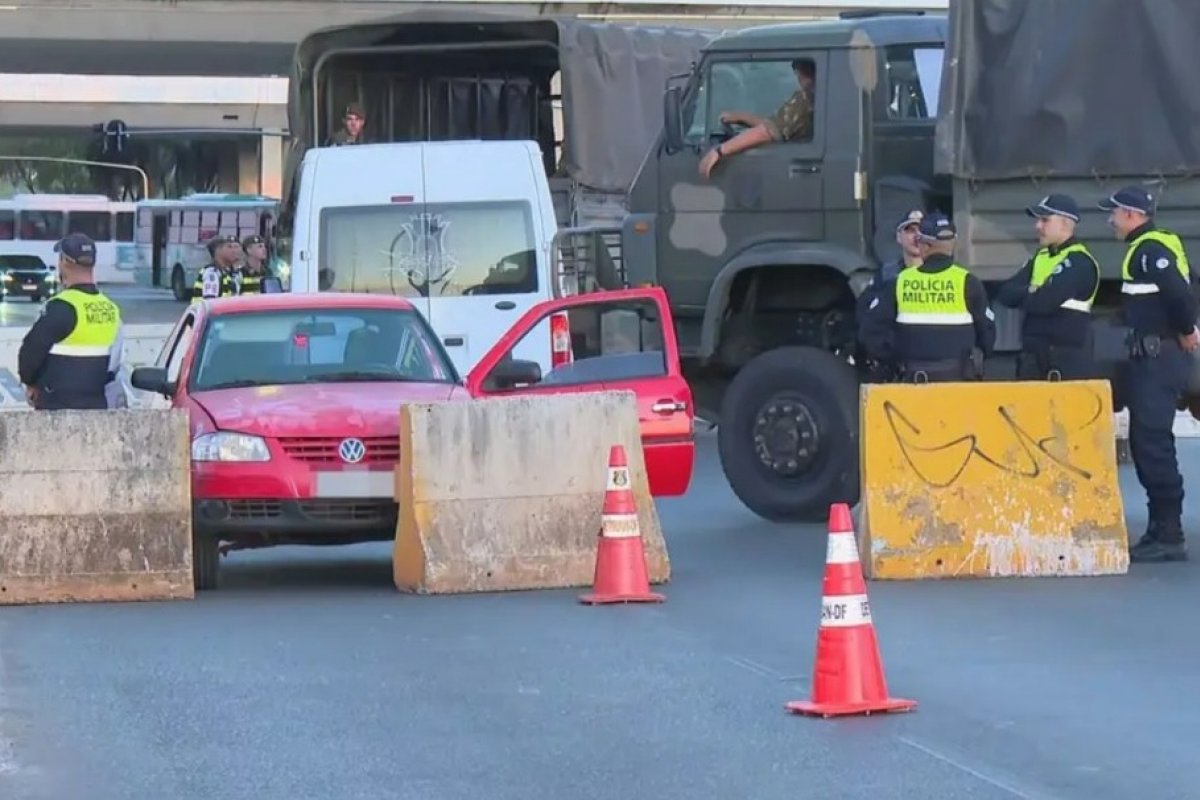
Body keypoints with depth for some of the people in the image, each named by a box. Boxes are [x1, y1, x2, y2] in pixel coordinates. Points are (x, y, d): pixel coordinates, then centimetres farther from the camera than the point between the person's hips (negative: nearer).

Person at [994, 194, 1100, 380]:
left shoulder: (1079, 262, -10)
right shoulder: (1040, 257, 17)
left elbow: (1045, 302, -20)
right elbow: (1005, 294, 8)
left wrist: (1022, 295, 0)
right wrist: (1031, 293, -11)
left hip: (1068, 360, -8)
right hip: (1033, 355, 8)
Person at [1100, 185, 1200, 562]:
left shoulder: (1151, 250, -16)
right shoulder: (1149, 248, 17)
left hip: (1159, 358, -11)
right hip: (1150, 356, 11)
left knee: (1153, 442, -11)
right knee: (1145, 442, 14)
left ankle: (1169, 535, -10)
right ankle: (1160, 528, 19)